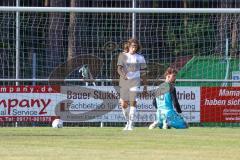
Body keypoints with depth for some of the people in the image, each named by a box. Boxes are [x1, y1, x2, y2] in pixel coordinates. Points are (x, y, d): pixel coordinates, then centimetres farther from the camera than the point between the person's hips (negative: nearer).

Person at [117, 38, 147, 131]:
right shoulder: (122, 56, 5)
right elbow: (119, 69, -6)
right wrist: (123, 74, -29)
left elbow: (143, 73, 12)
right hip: (124, 82, 1)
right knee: (124, 104, 2)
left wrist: (145, 87, 12)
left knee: (133, 102, -15)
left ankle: (131, 124, -13)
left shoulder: (140, 58, 7)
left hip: (135, 82, -1)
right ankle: (128, 122, 25)